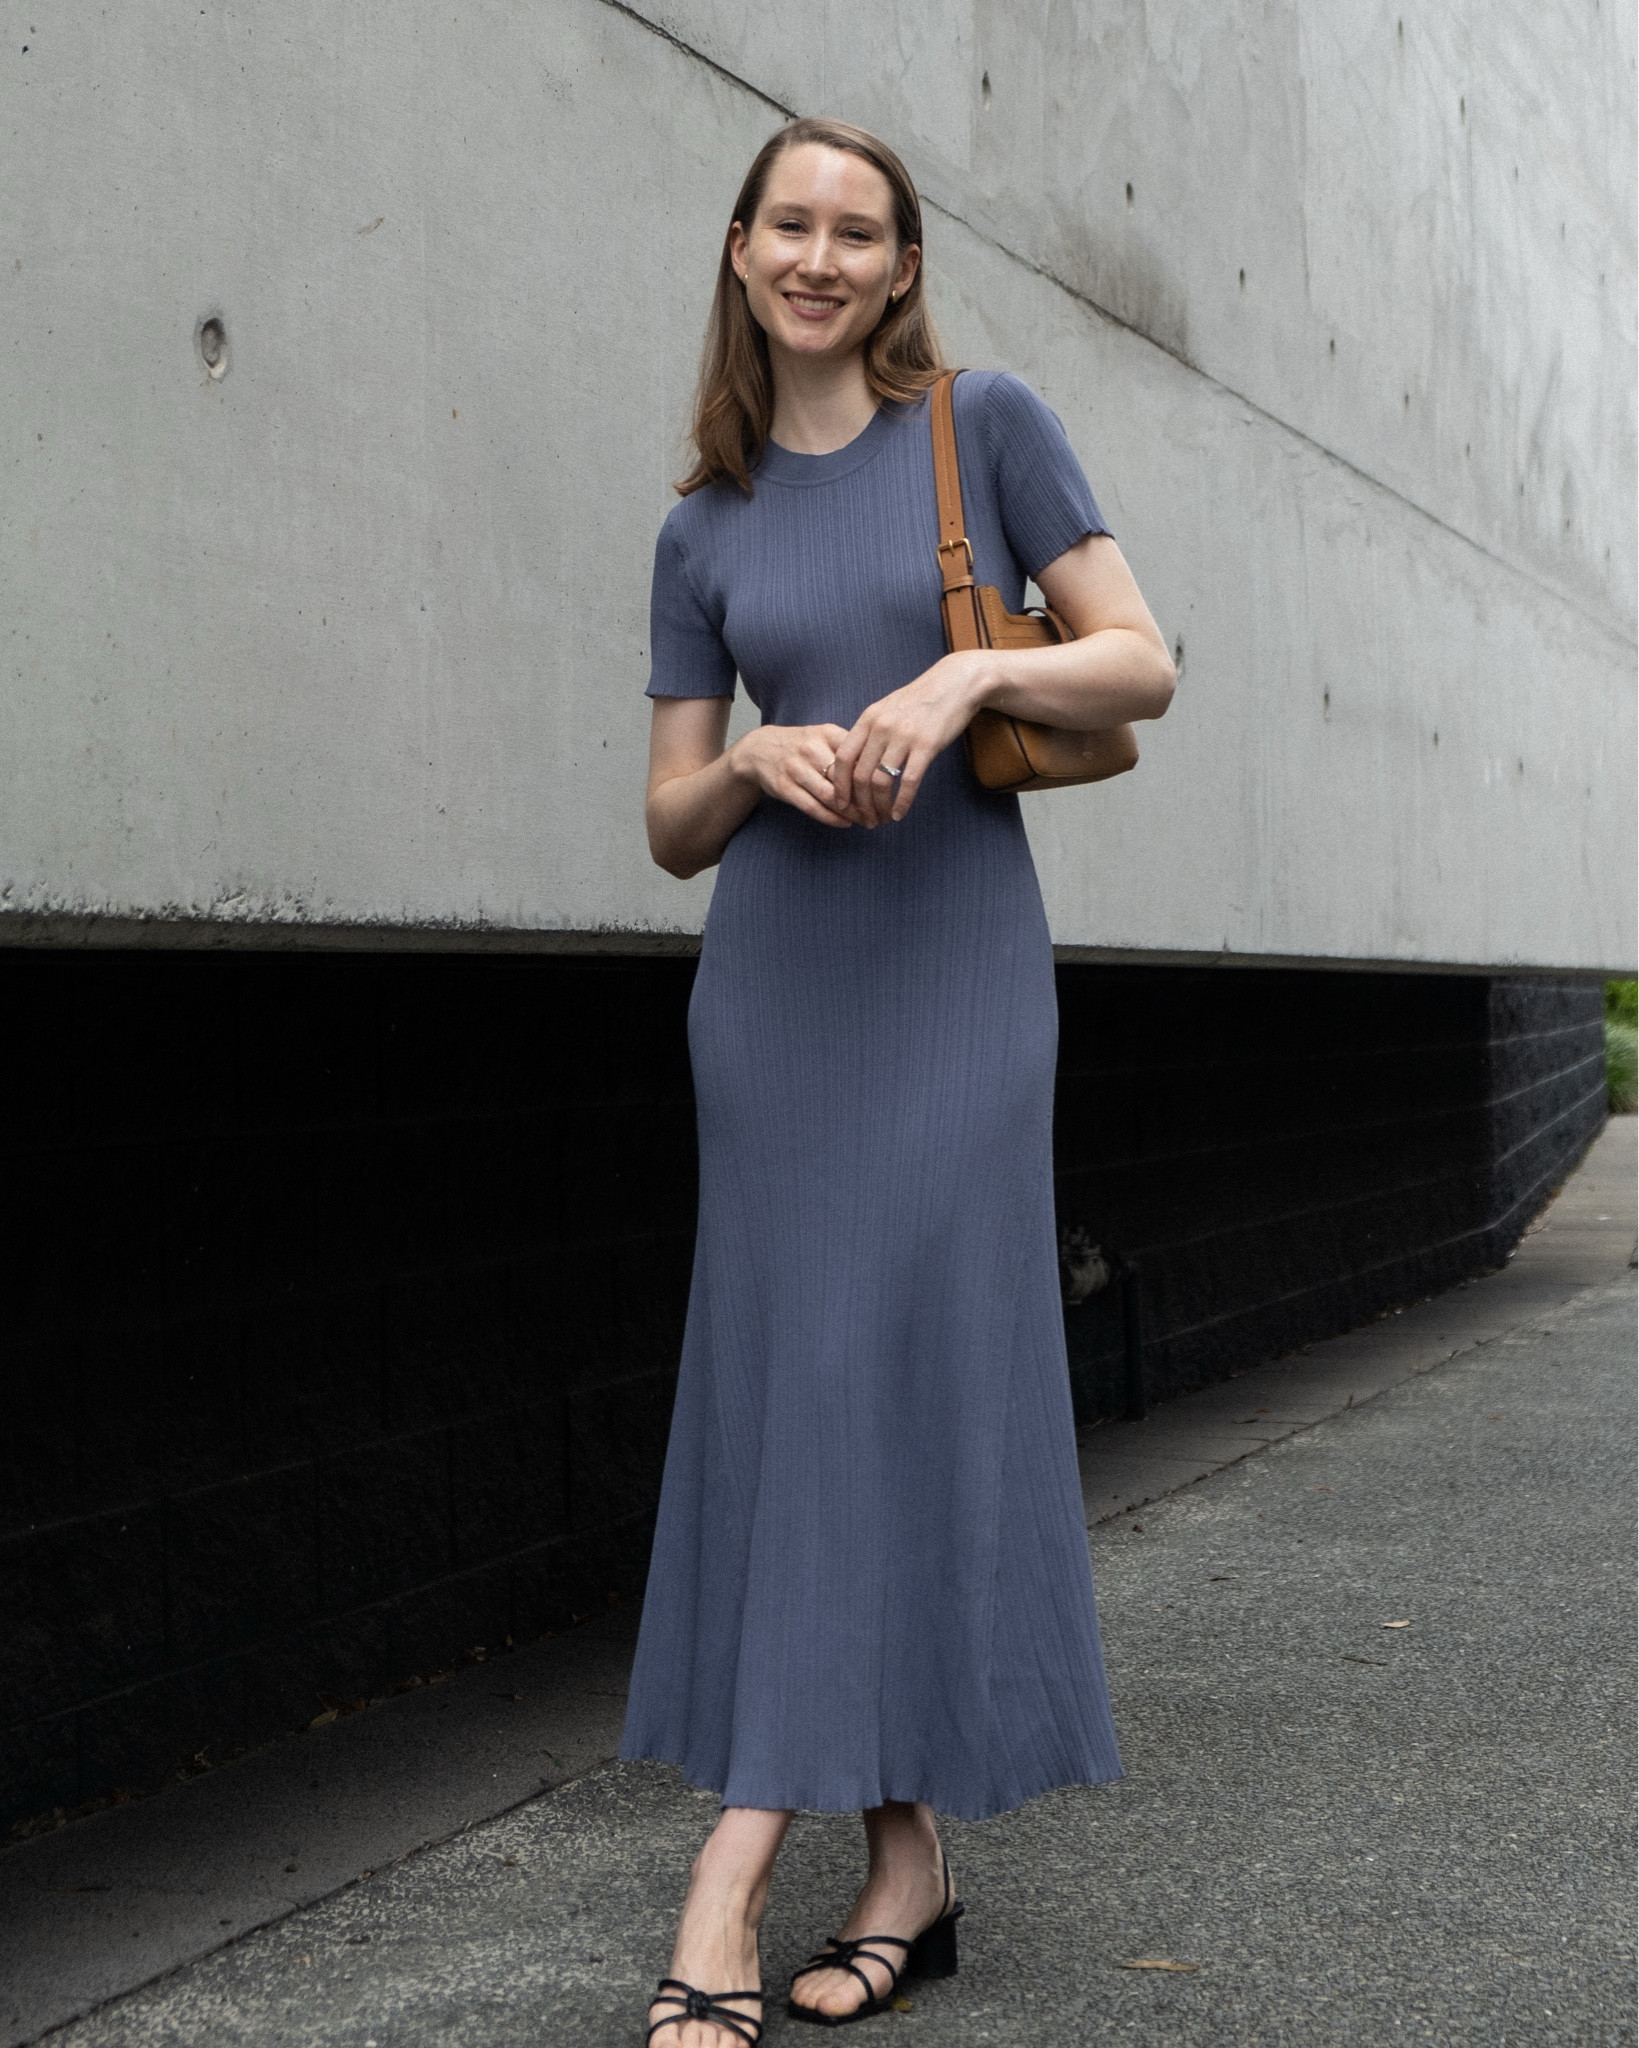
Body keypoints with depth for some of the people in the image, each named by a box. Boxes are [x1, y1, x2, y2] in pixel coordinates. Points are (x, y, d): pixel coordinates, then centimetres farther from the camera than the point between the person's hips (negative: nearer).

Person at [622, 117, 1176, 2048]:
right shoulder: (706, 527, 11)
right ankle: (906, 1864, 9)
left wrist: (972, 668, -17)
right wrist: (754, 762, -11)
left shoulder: (988, 426, 4)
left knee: (912, 1364, -8)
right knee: (795, 1383, 0)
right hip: (774, 974, 3)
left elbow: (1144, 666, 0)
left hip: (957, 962, -3)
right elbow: (671, 826, 10)